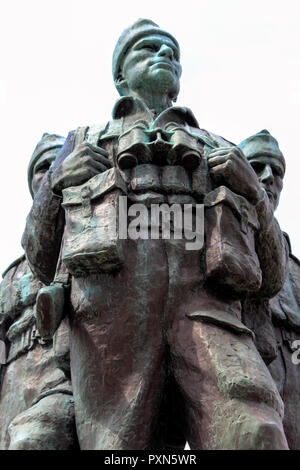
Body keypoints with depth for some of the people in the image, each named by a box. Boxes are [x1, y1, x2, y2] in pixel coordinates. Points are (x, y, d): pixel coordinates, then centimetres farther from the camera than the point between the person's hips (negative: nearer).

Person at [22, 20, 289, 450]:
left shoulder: (221, 152, 33)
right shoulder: (85, 143, 33)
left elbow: (271, 279, 26)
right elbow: (41, 260, 27)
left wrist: (250, 189, 8)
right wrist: (59, 182, 10)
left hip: (203, 301, 0)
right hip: (112, 299, 0)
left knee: (253, 436, -24)